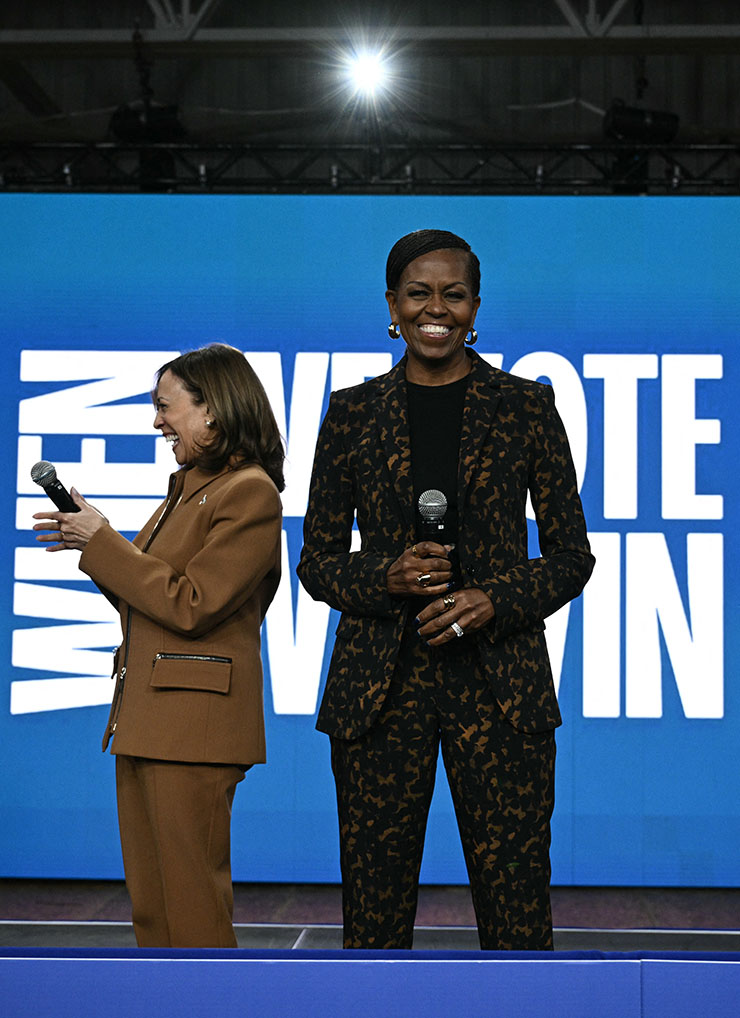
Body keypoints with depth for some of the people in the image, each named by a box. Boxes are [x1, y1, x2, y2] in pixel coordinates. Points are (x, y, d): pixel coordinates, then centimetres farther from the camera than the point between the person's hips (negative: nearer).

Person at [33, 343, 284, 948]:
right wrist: (91, 544, 8)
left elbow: (189, 605, -18)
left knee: (191, 905, -3)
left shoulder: (249, 492, -11)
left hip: (194, 722, -10)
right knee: (150, 904, 12)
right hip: (144, 716, 10)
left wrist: (102, 542, -10)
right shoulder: (188, 486, 19)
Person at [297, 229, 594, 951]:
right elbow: (317, 560, 9)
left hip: (499, 686, -1)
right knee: (374, 908, 5)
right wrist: (388, 576, -10)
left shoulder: (526, 406, 5)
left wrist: (496, 600, -11)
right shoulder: (353, 413, 7)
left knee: (518, 912, -2)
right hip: (378, 687, 1)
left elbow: (571, 556, 7)